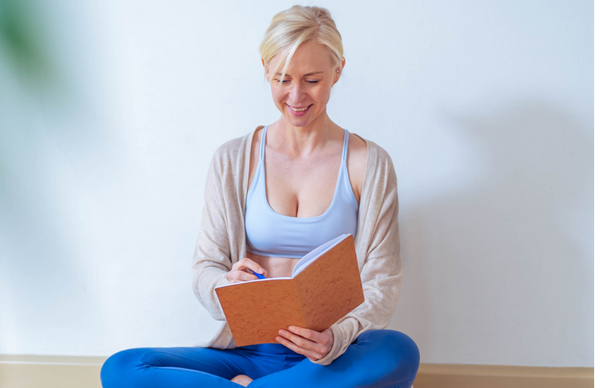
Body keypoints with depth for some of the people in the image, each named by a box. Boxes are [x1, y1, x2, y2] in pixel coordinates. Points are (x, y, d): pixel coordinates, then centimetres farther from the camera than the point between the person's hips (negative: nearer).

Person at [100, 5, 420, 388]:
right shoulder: (233, 160, 5)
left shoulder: (370, 165, 1)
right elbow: (205, 270, 4)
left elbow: (381, 285, -2)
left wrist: (337, 337, -24)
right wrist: (227, 286, -22)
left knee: (399, 353, -36)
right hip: (250, 352, 1)